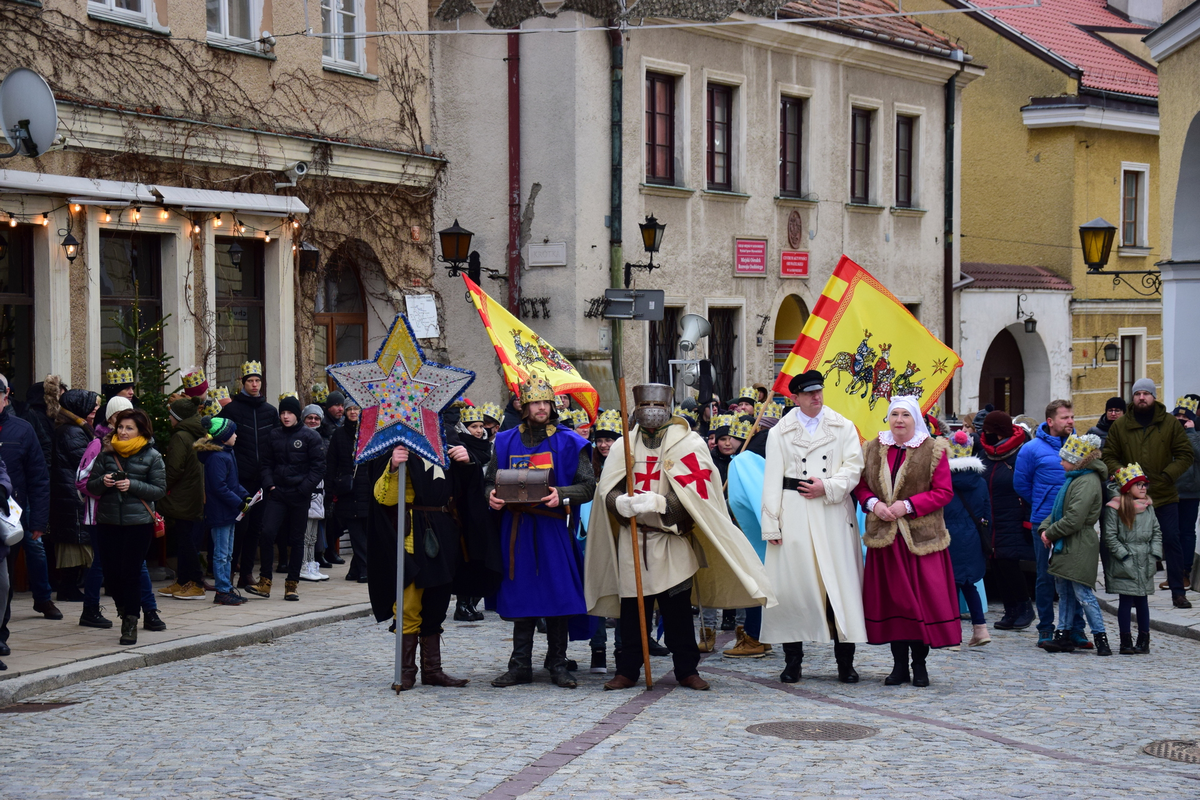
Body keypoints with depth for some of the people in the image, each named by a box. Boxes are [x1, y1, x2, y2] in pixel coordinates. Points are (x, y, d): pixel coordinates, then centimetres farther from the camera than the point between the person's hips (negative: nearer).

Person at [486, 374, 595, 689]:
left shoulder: (568, 442, 2)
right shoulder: (506, 442, 10)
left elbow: (588, 486, -2)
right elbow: (490, 480, 17)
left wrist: (561, 495, -19)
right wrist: (491, 495, -6)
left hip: (553, 527, -2)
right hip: (516, 528, 2)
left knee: (557, 594, -1)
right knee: (521, 595, 4)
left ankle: (558, 664, 9)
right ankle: (521, 665, 11)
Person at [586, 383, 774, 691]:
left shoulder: (687, 444, 0)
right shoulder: (624, 445, 9)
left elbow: (694, 494, -10)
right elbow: (607, 492, 1)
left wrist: (658, 503, -24)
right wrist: (625, 503, -21)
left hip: (672, 541, -2)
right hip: (632, 541, 2)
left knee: (678, 610, 1)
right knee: (632, 608, 4)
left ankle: (687, 670, 11)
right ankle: (627, 671, 13)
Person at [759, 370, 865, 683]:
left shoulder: (843, 428, 11)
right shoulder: (779, 432, 9)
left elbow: (854, 467, 2)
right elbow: (772, 480, 4)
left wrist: (827, 487, -13)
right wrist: (771, 525, -3)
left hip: (834, 513, 0)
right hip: (793, 513, 0)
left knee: (840, 583, -2)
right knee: (792, 584, -1)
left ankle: (845, 662, 3)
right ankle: (793, 660, 8)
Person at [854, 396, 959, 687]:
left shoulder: (933, 450, 0)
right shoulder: (872, 450, 11)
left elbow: (944, 492, -4)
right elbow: (860, 486, 13)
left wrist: (908, 505, -14)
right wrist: (873, 503, -8)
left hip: (921, 537, -3)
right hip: (884, 536, 3)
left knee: (922, 597, -4)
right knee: (891, 598, 3)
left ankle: (919, 663, 6)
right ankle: (899, 664, 11)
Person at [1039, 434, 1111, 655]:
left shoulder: (1088, 482, -17)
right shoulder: (1074, 479, 15)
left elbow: (1074, 520, -23)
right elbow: (1058, 510, 20)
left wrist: (1050, 533, -12)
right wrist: (1045, 528, 4)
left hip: (1079, 548, -11)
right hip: (1066, 546, 11)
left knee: (1082, 592, -9)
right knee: (1064, 590, 14)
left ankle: (1100, 637, -4)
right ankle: (1063, 635, 20)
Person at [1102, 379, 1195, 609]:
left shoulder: (1170, 423, 2)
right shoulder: (1120, 426, 5)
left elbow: (1185, 455, 2)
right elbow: (1109, 456, 9)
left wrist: (1167, 475, -12)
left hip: (1165, 496, -1)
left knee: (1171, 541, -1)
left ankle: (1178, 593, 6)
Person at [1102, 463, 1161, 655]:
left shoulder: (1148, 507, 10)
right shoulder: (1115, 508, -7)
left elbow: (1157, 532, 15)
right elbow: (1109, 536, -9)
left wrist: (1154, 553, 3)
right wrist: (1124, 555, -12)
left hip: (1145, 563, 5)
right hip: (1124, 565, -5)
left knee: (1142, 600, 10)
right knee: (1126, 601, -4)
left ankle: (1143, 639, 17)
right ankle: (1126, 641, 2)